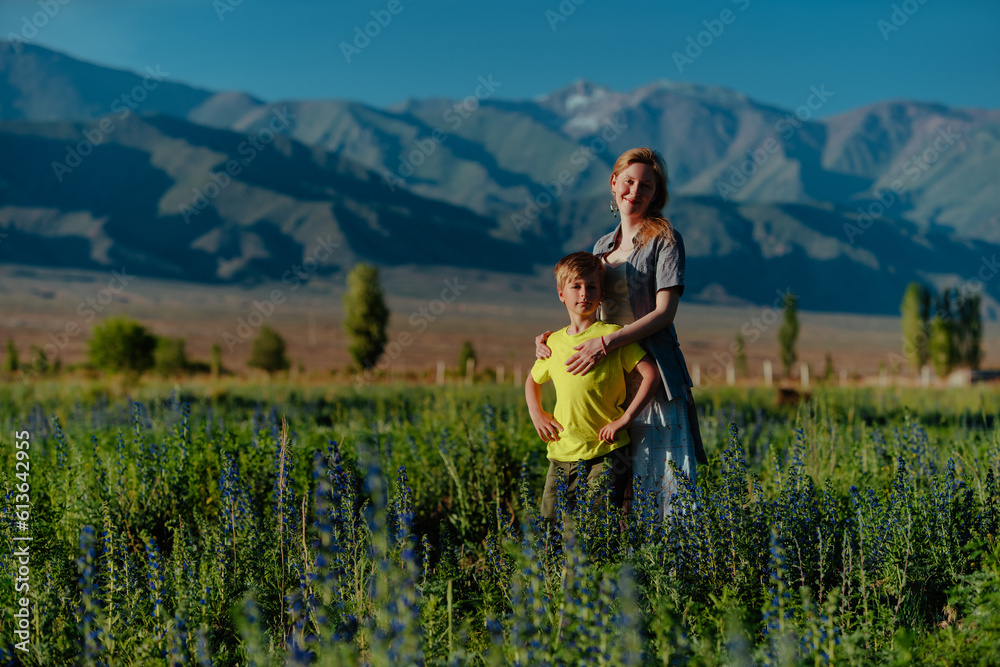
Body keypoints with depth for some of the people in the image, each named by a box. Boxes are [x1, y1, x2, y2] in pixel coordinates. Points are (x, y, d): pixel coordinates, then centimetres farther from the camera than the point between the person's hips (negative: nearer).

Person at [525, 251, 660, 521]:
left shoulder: (612, 335, -4)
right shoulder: (553, 342, 10)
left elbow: (651, 375, -11)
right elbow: (533, 380, 29)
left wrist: (625, 419, -15)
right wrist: (536, 414, 11)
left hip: (606, 452, -4)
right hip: (562, 455, 5)